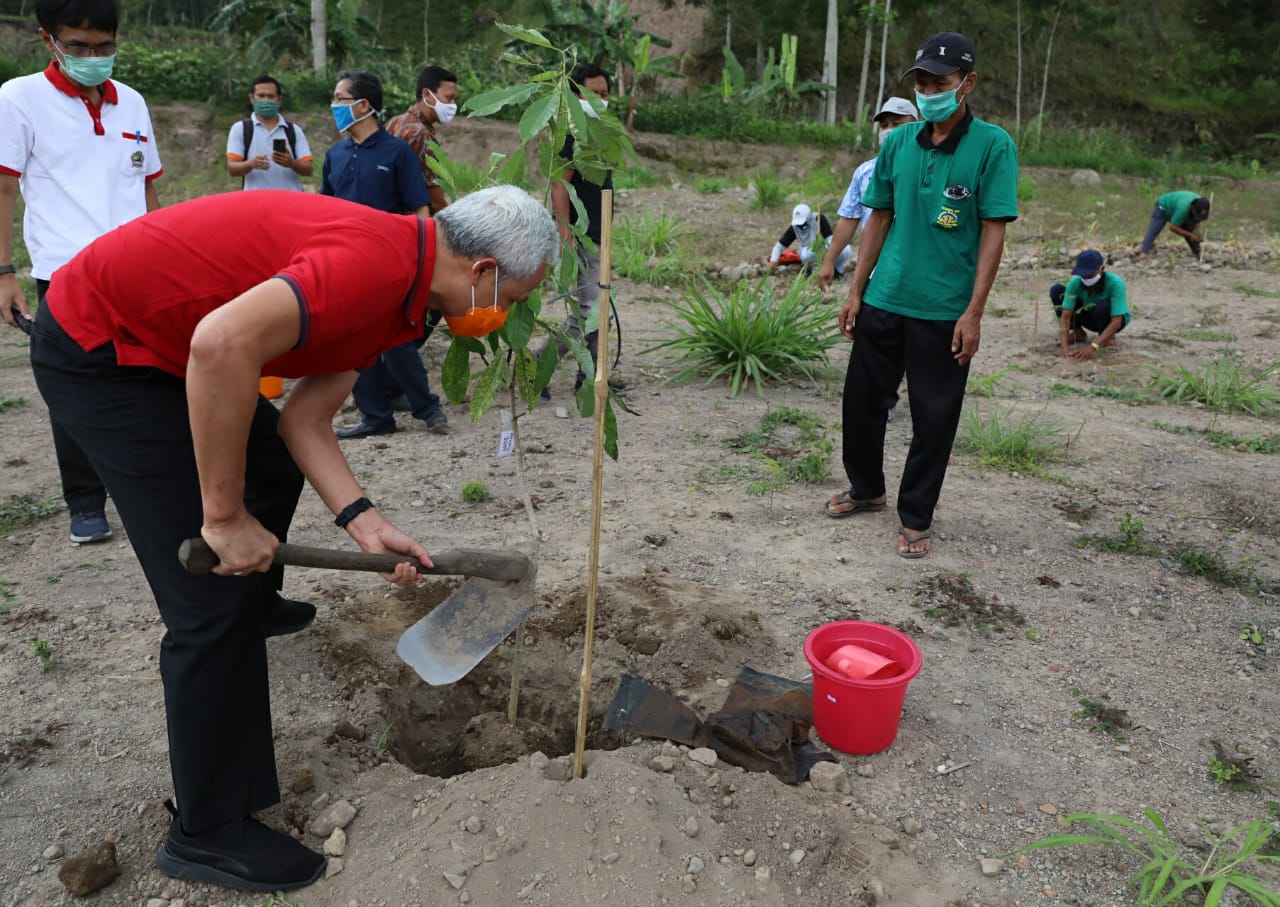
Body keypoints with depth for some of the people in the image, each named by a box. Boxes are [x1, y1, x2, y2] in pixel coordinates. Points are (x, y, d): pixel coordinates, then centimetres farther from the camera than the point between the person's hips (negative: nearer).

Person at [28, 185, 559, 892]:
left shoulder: (393, 287, 5)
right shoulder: (379, 261, -27)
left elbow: (304, 419, 6)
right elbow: (222, 342, -39)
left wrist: (363, 521, -5)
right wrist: (224, 516, -28)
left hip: (157, 341, 10)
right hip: (97, 351, -10)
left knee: (274, 469, 30)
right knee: (214, 597, -9)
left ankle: (253, 611, 57)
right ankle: (209, 832, 7)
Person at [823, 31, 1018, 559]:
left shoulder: (993, 146, -7)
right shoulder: (898, 143, 5)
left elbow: (993, 232, -9)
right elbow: (879, 219, 10)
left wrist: (973, 312, -14)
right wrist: (855, 291, 6)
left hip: (944, 311, -4)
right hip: (883, 301, 4)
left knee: (933, 418, 5)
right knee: (863, 398, 13)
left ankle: (915, 518, 21)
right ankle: (866, 490, 35)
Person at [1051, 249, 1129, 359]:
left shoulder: (1115, 283, -32)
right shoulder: (1075, 283, -24)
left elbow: (1117, 321, -36)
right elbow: (1066, 315, -25)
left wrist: (1092, 347, -45)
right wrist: (1064, 345, -40)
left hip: (1110, 320, -4)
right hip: (1091, 317, 4)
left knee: (1102, 305, -39)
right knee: (1056, 291, -17)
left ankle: (1108, 336, -6)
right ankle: (1078, 333, 2)